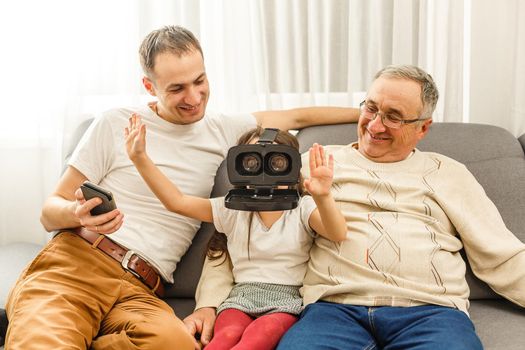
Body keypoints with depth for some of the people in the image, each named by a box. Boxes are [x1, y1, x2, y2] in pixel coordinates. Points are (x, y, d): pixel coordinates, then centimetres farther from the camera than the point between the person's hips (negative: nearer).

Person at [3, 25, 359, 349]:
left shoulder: (223, 131, 17)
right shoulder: (115, 125, 5)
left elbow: (297, 116, 28)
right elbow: (51, 211, 6)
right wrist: (79, 213, -17)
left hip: (141, 290, 4)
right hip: (73, 264, -3)